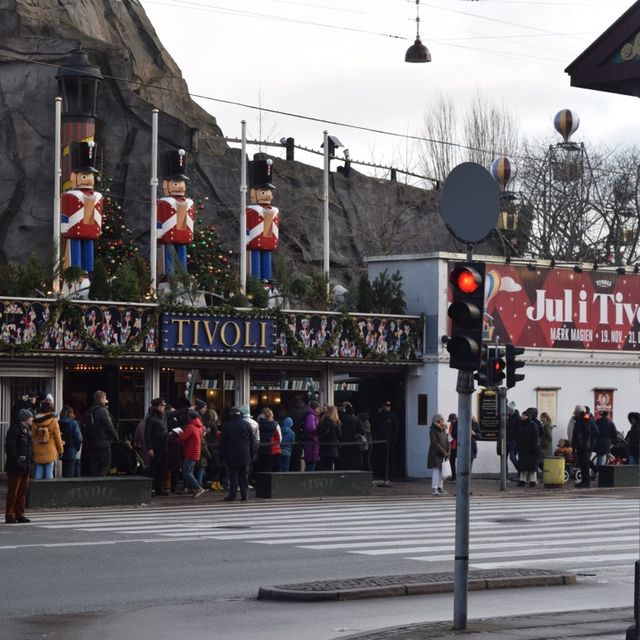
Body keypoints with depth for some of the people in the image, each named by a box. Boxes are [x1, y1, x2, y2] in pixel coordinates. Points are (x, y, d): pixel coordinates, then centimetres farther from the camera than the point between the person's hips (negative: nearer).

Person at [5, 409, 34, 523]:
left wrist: (31, 461, 12)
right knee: (13, 492, -5)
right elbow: (9, 447, -18)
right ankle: (10, 515, -1)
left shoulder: (27, 430, 16)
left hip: (25, 467, 9)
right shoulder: (14, 430, -12)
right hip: (15, 467, -9)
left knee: (23, 491, 11)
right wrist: (17, 461, -21)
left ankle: (20, 514, 18)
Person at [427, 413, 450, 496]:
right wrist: (443, 452, -16)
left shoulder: (443, 430, 13)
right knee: (436, 470, -11)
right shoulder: (433, 430, -9)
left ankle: (440, 488, 15)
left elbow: (446, 442, 13)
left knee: (442, 472, 7)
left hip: (443, 455, 7)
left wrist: (448, 452, -1)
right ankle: (434, 489, -11)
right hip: (435, 454, -7)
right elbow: (434, 443, -16)